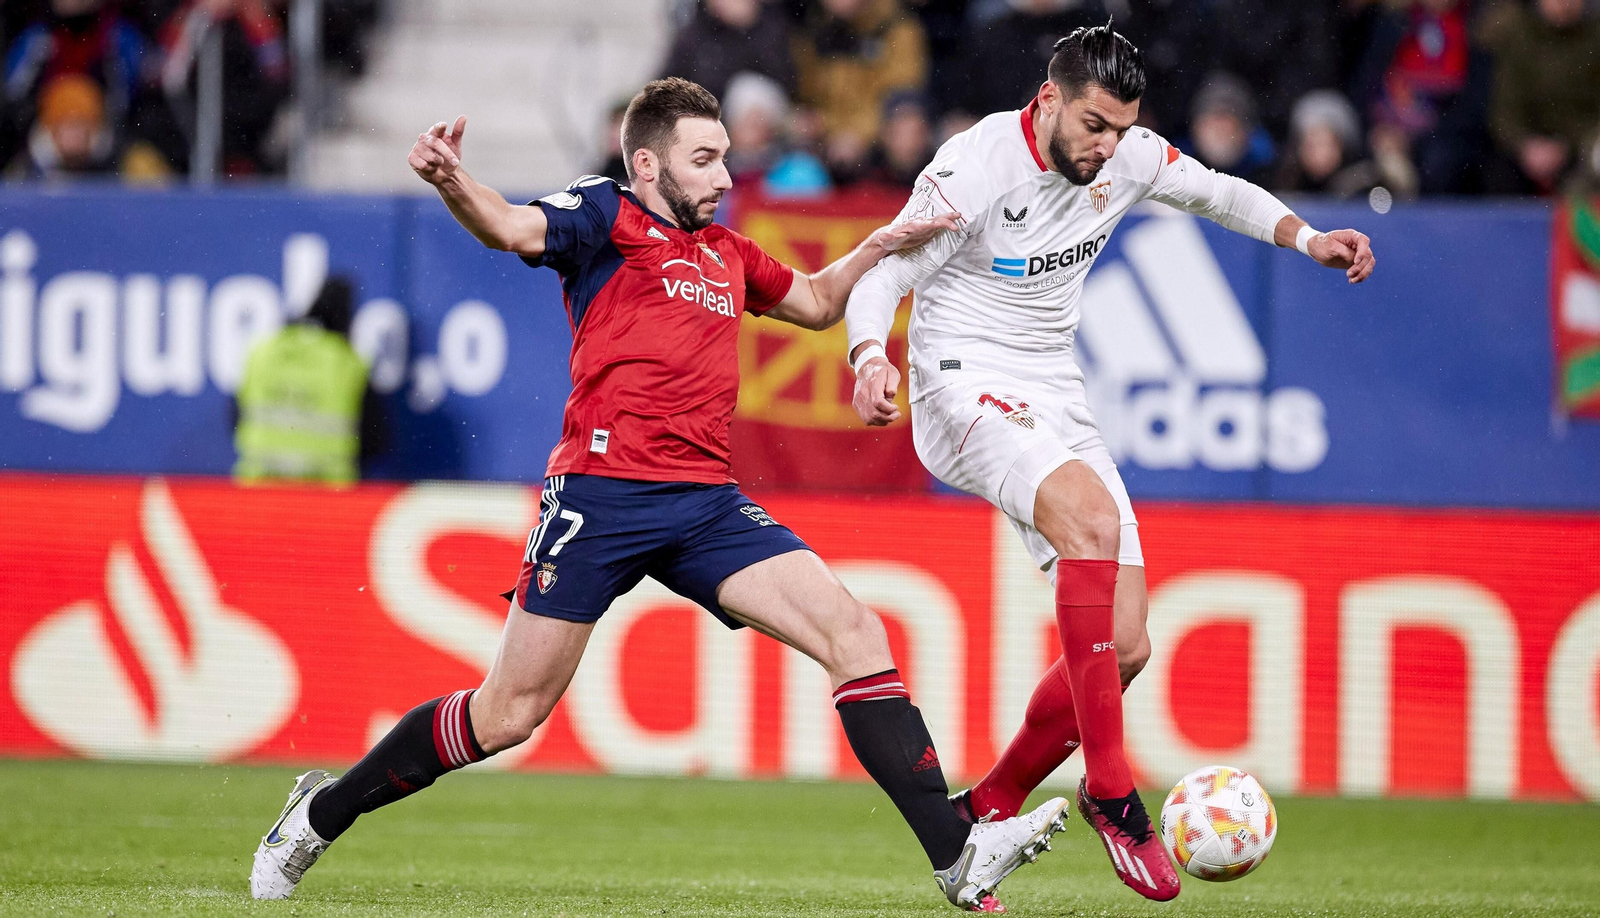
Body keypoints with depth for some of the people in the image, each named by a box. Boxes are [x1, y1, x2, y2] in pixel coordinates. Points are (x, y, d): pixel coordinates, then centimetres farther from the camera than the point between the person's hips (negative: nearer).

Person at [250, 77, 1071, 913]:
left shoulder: (725, 251, 23)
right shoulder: (607, 215, 3)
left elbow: (816, 303, 41)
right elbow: (515, 229, -18)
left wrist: (879, 248, 23)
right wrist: (452, 184, -39)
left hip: (707, 501, 6)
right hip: (603, 491, -6)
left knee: (853, 631, -10)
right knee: (507, 716, -3)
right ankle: (323, 812, 17)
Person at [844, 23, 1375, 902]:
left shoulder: (1129, 157, 2)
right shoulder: (978, 163, -16)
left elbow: (1219, 193, 21)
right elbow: (882, 276, -15)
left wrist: (1307, 238, 5)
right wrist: (870, 358, -35)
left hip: (1056, 400, 7)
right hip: (965, 390, -7)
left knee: (1124, 648, -2)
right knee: (1092, 513, -35)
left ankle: (983, 811, 17)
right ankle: (1109, 791, -30)